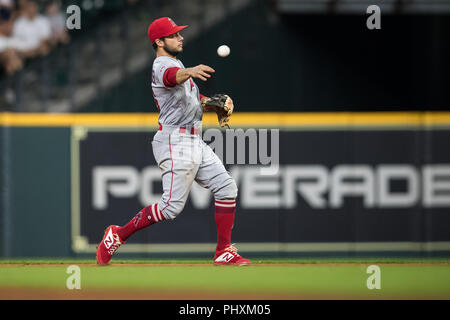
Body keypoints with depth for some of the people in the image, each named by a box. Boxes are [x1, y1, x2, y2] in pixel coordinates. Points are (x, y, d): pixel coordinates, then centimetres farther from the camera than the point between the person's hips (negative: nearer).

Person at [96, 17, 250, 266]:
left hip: (195, 142, 10)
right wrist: (189, 72, -60)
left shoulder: (175, 64, 22)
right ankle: (118, 235, 0)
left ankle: (224, 253, 6)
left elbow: (194, 100, 27)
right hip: (175, 141, -10)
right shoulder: (162, 66, -11)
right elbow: (173, 76, -37)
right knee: (172, 206, -14)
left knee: (226, 187, 3)